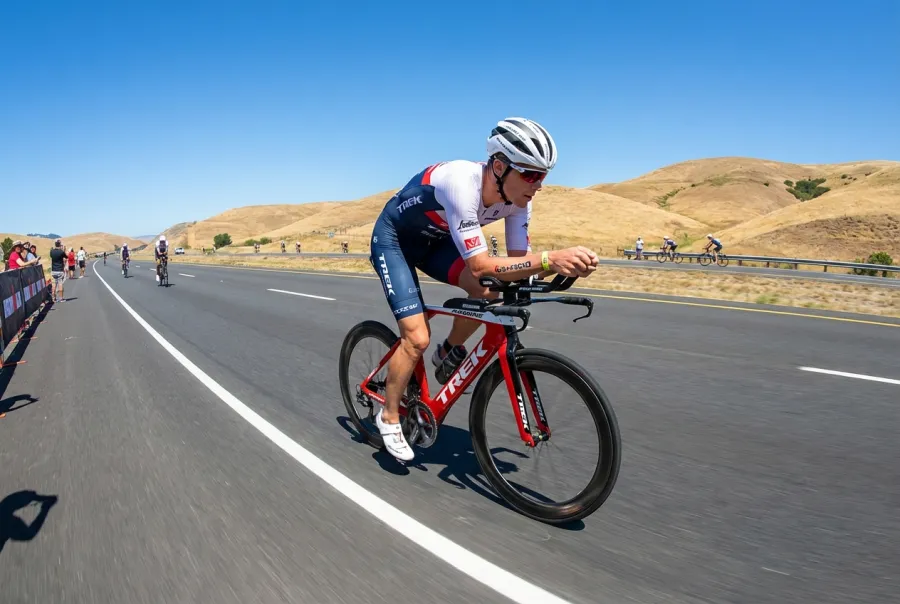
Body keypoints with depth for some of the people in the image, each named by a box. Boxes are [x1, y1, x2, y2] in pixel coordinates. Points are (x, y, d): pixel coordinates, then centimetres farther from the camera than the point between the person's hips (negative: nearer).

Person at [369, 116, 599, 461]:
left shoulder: (516, 197, -17)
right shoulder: (461, 183, -38)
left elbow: (518, 258, -14)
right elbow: (480, 266, -42)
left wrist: (560, 264, -33)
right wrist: (549, 259, -49)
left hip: (434, 239, 6)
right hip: (393, 239, -5)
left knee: (489, 290, -23)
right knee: (418, 338, -15)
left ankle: (450, 352, 5)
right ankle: (388, 417, 9)